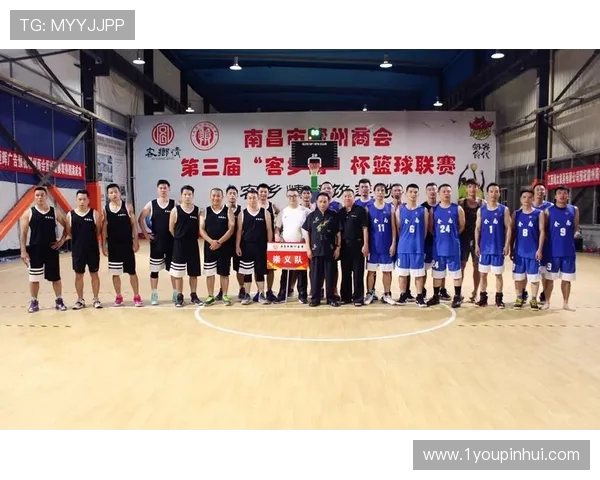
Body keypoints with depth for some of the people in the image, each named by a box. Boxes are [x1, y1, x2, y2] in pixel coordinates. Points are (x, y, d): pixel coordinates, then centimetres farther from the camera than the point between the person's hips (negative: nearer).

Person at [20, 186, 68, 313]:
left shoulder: (55, 212, 2)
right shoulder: (28, 213, -1)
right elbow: (23, 233, -2)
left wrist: (62, 240, 1)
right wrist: (23, 251, -8)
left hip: (51, 250, 1)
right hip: (34, 250, -1)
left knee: (55, 277, 6)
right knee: (34, 278, 7)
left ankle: (59, 301, 17)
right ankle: (34, 302, 19)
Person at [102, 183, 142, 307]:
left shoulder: (128, 207, -3)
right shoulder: (105, 209, 2)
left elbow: (133, 225, -2)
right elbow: (104, 228, 4)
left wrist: (136, 241, -7)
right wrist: (104, 245, 1)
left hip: (127, 244, -2)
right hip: (113, 245, 2)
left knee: (132, 271, 3)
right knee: (115, 273, 8)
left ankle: (136, 296, 14)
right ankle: (119, 297, 22)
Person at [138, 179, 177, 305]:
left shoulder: (174, 204, -2)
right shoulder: (151, 204, 0)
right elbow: (140, 219, 6)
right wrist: (145, 233, -1)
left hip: (172, 241, 0)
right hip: (156, 241, 1)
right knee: (154, 269, 6)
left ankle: (176, 293, 18)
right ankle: (154, 294, 17)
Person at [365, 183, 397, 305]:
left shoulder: (390, 207, 3)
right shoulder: (368, 208, 1)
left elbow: (393, 227, 2)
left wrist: (393, 243, -4)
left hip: (387, 245, 1)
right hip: (373, 245, -1)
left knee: (387, 271, 7)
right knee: (371, 270, 6)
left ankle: (387, 295, 17)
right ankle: (369, 294, 16)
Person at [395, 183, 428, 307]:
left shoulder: (423, 210, 2)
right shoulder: (400, 210, 4)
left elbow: (425, 230, 5)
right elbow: (398, 229, 7)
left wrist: (417, 241, 5)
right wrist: (404, 240, 7)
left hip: (418, 247, -1)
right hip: (403, 247, 1)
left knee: (419, 273, 3)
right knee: (402, 272, 7)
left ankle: (420, 297, 13)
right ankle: (403, 296, 19)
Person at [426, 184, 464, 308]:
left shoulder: (458, 209, -2)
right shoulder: (434, 209, 2)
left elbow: (462, 226, 4)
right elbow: (430, 227, 8)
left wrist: (453, 236, 6)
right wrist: (439, 236, 4)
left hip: (453, 247, -2)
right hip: (438, 246, 2)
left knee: (456, 272, 4)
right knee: (437, 273, 11)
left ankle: (457, 297, 15)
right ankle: (436, 296, 23)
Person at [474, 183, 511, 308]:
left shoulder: (504, 209, -1)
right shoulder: (481, 210, 5)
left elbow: (508, 228, -2)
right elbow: (477, 228, 7)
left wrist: (507, 245, -9)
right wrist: (476, 244, 0)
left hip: (499, 248, -2)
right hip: (484, 247, 2)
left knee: (498, 274, 6)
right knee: (483, 273, 7)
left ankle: (499, 298, 16)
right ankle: (483, 298, 17)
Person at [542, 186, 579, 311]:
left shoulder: (574, 210, 3)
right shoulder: (549, 211, -3)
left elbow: (575, 228, 12)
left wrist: (567, 238, 7)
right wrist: (551, 239, -1)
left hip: (569, 251, 2)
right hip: (553, 251, -2)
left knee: (566, 279, 9)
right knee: (549, 278, 6)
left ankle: (565, 303, 22)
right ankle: (547, 302, 18)